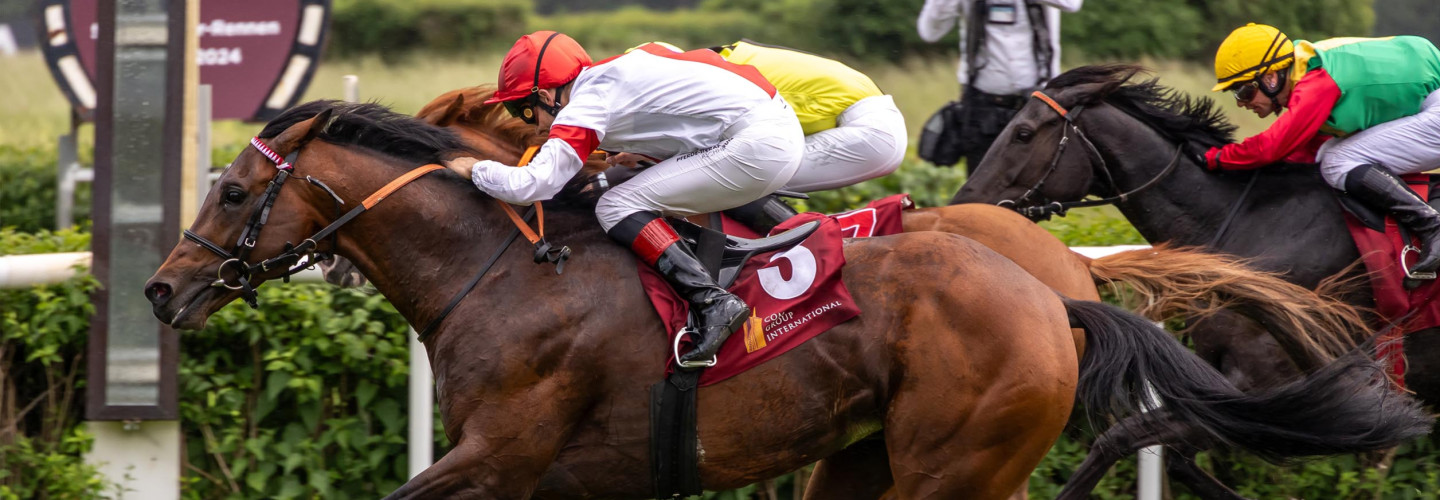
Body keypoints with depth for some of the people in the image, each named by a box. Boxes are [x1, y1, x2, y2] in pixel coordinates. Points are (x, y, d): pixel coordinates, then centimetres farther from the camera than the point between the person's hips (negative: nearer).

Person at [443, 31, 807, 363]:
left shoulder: (585, 108, -8)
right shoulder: (608, 82, 18)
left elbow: (531, 185, -16)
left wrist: (475, 169, 1)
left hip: (756, 145, -10)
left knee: (617, 208, -9)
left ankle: (712, 301, -19)